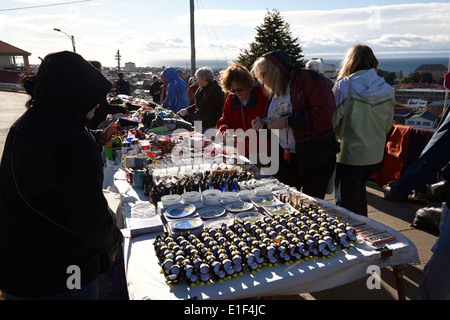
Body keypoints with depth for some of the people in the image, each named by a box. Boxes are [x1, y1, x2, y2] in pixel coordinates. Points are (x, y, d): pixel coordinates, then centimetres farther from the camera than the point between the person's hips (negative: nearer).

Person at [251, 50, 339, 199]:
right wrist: (263, 125, 3)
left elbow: (323, 112, -23)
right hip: (285, 159, 7)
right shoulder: (275, 93, 15)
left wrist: (287, 121, -20)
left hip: (315, 158, -6)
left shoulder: (307, 78, -9)